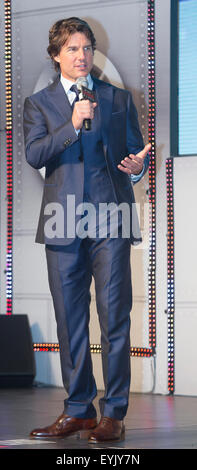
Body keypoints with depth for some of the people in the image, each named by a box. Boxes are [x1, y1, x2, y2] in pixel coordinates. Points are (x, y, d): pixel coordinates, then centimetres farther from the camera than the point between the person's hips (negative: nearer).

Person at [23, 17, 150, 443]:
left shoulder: (119, 99, 14)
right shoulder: (38, 104, 12)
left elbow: (136, 151, 15)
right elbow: (34, 155, -2)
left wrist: (137, 166, -9)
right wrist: (72, 124, -14)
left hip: (111, 219, -1)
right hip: (64, 224, 1)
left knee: (114, 316, -6)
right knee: (70, 320, 5)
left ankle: (114, 414, -1)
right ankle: (78, 410, 14)